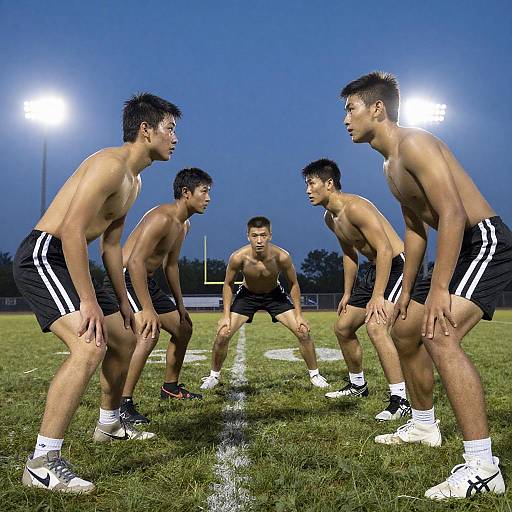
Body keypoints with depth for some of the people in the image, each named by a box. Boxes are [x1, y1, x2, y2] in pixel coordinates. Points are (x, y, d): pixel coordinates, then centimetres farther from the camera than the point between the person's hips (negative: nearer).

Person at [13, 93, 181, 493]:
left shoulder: (133, 181, 15)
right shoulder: (111, 163, -17)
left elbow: (111, 244, 19)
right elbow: (71, 229, -26)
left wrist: (123, 300, 18)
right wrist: (88, 300, -26)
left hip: (67, 262, 11)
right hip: (43, 255, -10)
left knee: (125, 339, 19)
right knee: (91, 346, -28)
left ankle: (109, 423, 39)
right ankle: (42, 464, -18)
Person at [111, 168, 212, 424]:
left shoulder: (183, 225, 9)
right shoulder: (161, 218, -24)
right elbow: (135, 262, -32)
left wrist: (180, 305, 20)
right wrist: (147, 308, -36)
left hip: (147, 281, 10)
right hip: (126, 278, -10)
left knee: (183, 329, 17)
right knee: (149, 332, -31)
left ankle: (170, 386, 35)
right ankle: (122, 403, -21)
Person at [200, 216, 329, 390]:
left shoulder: (281, 256, -30)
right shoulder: (238, 257, -30)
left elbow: (294, 284, -11)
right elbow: (228, 284, -11)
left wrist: (299, 315, -10)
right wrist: (226, 315, -14)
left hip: (274, 295, 0)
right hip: (247, 295, 0)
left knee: (303, 332, -8)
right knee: (222, 334, -11)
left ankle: (314, 375, 16)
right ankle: (214, 375, 15)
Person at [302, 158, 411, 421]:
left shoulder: (355, 207, -23)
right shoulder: (330, 218, 7)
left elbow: (385, 249, -29)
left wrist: (378, 296, -32)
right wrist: (347, 294, 18)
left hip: (398, 265, -10)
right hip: (375, 269, 10)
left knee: (375, 325, -29)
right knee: (342, 327, 13)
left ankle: (400, 400, -21)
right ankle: (357, 384, 33)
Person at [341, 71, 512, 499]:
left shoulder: (413, 143, -16)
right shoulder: (391, 165, 14)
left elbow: (453, 213, -26)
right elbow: (415, 229, 19)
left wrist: (439, 289, -30)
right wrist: (408, 290, 18)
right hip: (460, 248, 11)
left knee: (440, 336, -29)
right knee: (405, 330, 17)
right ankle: (424, 425, 34)